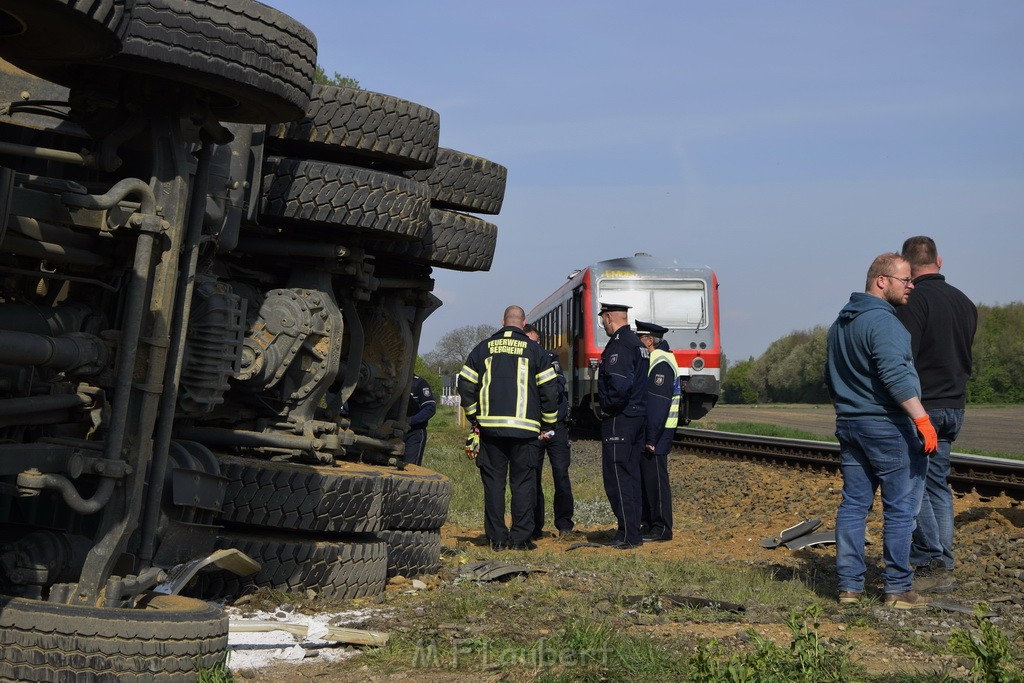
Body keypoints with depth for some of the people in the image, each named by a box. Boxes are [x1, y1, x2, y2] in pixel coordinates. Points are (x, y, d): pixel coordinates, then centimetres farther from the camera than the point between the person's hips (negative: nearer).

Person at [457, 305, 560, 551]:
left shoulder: (484, 348, 8)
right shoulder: (533, 349, 2)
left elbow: (465, 384, 8)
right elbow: (549, 388, 1)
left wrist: (474, 418, 17)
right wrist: (548, 424, 11)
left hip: (490, 427, 2)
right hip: (524, 427, -2)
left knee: (493, 482, 7)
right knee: (523, 484, 4)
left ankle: (496, 537, 7)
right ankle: (520, 537, 2)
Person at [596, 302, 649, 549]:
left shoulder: (618, 345, -16)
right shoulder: (637, 343, 16)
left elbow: (619, 384, -27)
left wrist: (607, 408, -13)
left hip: (619, 419, -10)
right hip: (638, 416, 10)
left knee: (617, 476, -6)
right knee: (631, 474, 13)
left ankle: (628, 535, -6)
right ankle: (633, 531, 18)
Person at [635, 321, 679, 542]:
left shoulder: (662, 364, -15)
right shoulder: (650, 360, 17)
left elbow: (659, 403, -21)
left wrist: (652, 439, -23)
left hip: (655, 435, -10)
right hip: (644, 433, 10)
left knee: (655, 480, -6)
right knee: (643, 478, 14)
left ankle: (662, 529, -1)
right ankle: (646, 523, 22)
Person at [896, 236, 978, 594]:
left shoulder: (914, 300, -13)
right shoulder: (965, 302, 13)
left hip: (921, 407, -8)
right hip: (954, 405, 8)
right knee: (938, 485, 13)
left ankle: (932, 566, -5)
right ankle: (942, 566, 14)